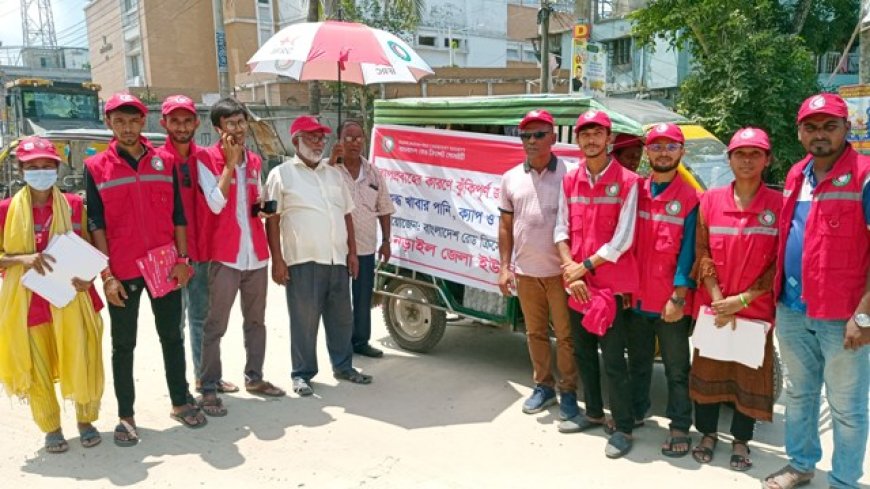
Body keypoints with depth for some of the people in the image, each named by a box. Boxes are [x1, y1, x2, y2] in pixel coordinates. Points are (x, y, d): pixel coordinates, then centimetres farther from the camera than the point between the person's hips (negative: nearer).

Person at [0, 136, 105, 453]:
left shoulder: (73, 204, 1)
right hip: (27, 301, 0)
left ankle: (86, 420, 26)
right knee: (36, 368, 9)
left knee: (80, 361, 4)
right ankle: (51, 428, 28)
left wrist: (88, 275, -10)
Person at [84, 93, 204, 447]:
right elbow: (96, 225, -3)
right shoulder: (96, 168, 0)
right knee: (123, 345, 8)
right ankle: (126, 415, 18)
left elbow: (178, 215, 7)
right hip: (123, 272, -2)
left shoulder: (164, 162, 6)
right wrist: (107, 274, -9)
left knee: (172, 337, 11)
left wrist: (182, 259, -1)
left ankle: (181, 402, 25)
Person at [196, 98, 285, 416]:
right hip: (225, 255, -6)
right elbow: (216, 203, -16)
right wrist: (230, 162, -16)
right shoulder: (206, 158, -6)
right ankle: (209, 389, 6)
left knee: (256, 320, 15)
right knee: (215, 325, -2)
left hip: (256, 253, 6)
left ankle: (254, 377, 28)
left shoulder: (255, 162, 14)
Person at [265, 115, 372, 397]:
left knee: (341, 317, 13)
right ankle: (302, 374, 14)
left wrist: (352, 252, 11)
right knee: (304, 320, 1)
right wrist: (277, 260, -11)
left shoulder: (334, 174, 16)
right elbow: (272, 220, -5)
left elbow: (346, 216, 18)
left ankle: (343, 367, 28)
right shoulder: (281, 174, -1)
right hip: (303, 261, -5)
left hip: (337, 259, 6)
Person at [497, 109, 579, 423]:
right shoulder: (511, 178, 7)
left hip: (560, 272, -4)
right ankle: (543, 387, 30)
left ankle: (568, 392, 20)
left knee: (566, 336, 5)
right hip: (525, 273, 4)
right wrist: (504, 267, 6)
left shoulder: (569, 174, -7)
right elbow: (505, 225, 11)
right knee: (535, 333, 15)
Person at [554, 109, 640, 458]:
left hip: (611, 285, -6)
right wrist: (571, 272, -9)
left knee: (613, 361, 0)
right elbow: (561, 230, 4)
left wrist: (584, 267, -12)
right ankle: (593, 412, 34)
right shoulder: (570, 181, 6)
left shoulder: (627, 182, -10)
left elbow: (622, 240, -14)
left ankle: (624, 428, 14)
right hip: (577, 286, 6)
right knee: (583, 354, 17)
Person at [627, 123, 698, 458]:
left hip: (671, 301, -4)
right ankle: (636, 411, 35)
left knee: (677, 369, 7)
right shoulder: (635, 192, 5)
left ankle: (679, 428, 18)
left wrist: (678, 296, -14)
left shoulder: (690, 199, -6)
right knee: (638, 362, 19)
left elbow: (688, 251, -9)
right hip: (637, 296, 4)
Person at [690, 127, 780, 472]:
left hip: (756, 309, -1)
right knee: (707, 370, 10)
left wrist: (742, 299, -12)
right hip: (713, 306, 1)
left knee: (751, 376, 8)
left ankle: (740, 441, 27)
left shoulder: (779, 204, -5)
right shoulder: (710, 200, 0)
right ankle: (708, 434, 29)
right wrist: (718, 300, -10)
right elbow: (702, 253, -1)